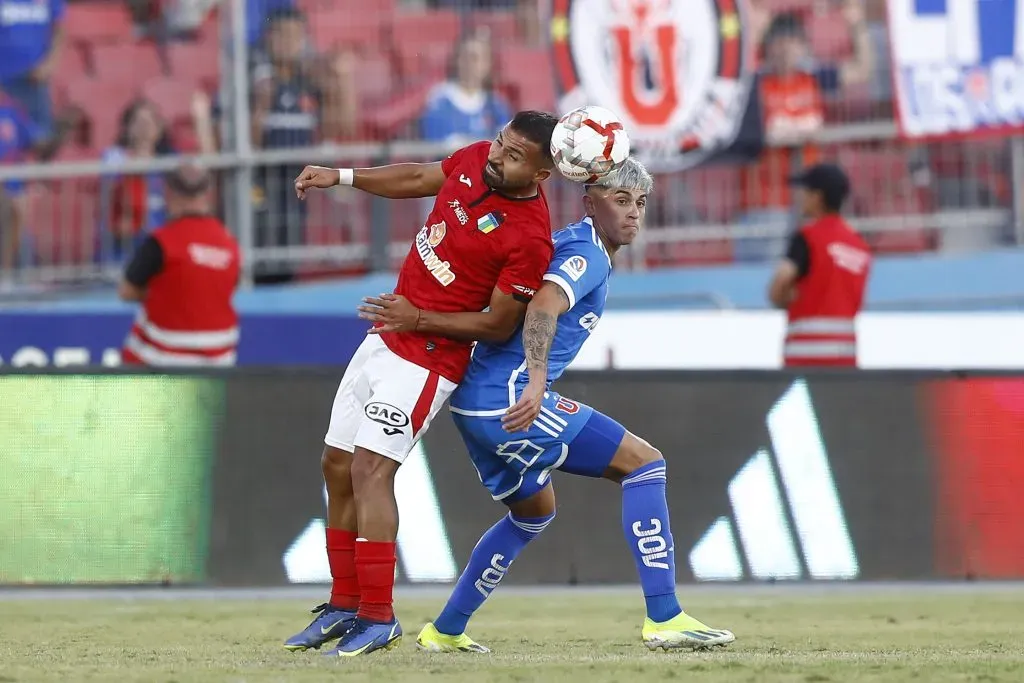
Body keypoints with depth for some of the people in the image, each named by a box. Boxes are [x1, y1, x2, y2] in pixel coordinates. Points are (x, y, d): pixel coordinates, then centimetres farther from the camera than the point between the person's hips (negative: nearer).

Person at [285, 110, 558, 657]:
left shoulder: (529, 237, -23)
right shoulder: (476, 160, -1)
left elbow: (498, 326, -18)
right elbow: (419, 178, 20)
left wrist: (419, 318, -21)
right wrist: (342, 177, 17)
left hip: (428, 357, -9)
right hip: (383, 339, 9)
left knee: (371, 469, -20)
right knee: (338, 467, 12)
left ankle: (378, 619, -16)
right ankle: (345, 606, 23)